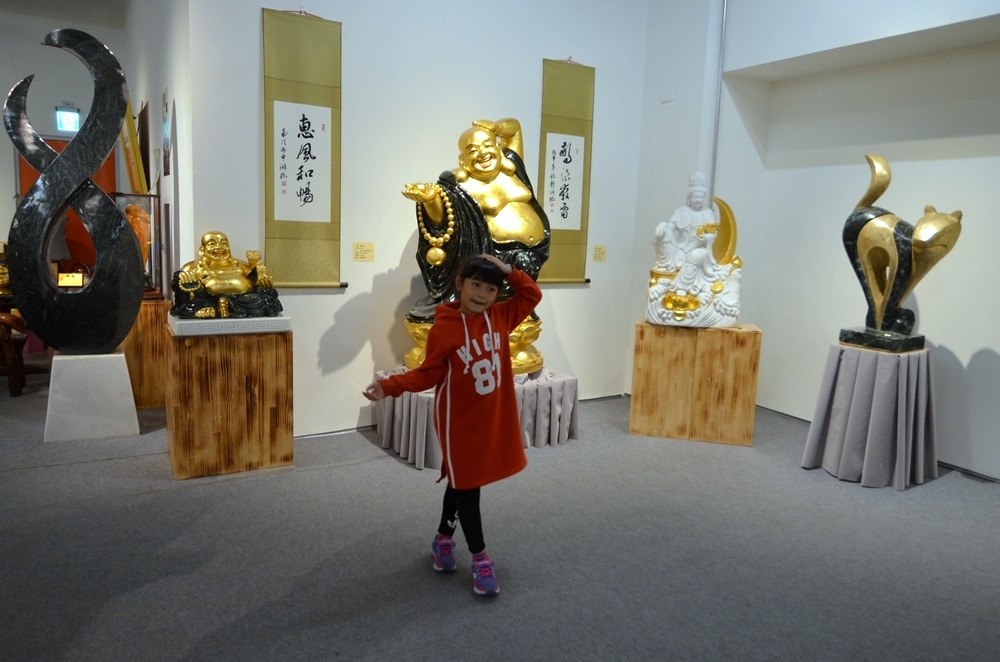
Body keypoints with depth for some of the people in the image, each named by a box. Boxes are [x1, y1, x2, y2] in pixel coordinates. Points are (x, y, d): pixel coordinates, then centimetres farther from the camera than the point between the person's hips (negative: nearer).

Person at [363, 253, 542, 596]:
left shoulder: (500, 316, -1)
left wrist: (509, 271, -7)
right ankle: (480, 559, 19)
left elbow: (532, 295, 7)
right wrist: (390, 386, -24)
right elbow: (428, 374, -12)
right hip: (460, 421, -5)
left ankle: (443, 540, 40)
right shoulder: (443, 329, -16)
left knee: (462, 483, 19)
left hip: (494, 419, 5)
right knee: (466, 487, 5)